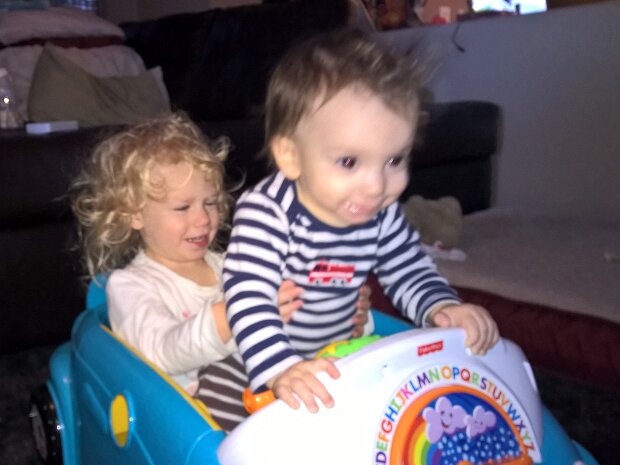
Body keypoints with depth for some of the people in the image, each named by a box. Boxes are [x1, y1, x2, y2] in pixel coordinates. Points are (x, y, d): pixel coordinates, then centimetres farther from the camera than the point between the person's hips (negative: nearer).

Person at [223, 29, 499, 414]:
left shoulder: (382, 215, -11)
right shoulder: (266, 214, -30)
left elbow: (410, 274, 1)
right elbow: (249, 300, -38)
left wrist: (442, 309, -19)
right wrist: (281, 370, -52)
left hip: (340, 358, 5)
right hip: (258, 360, -4)